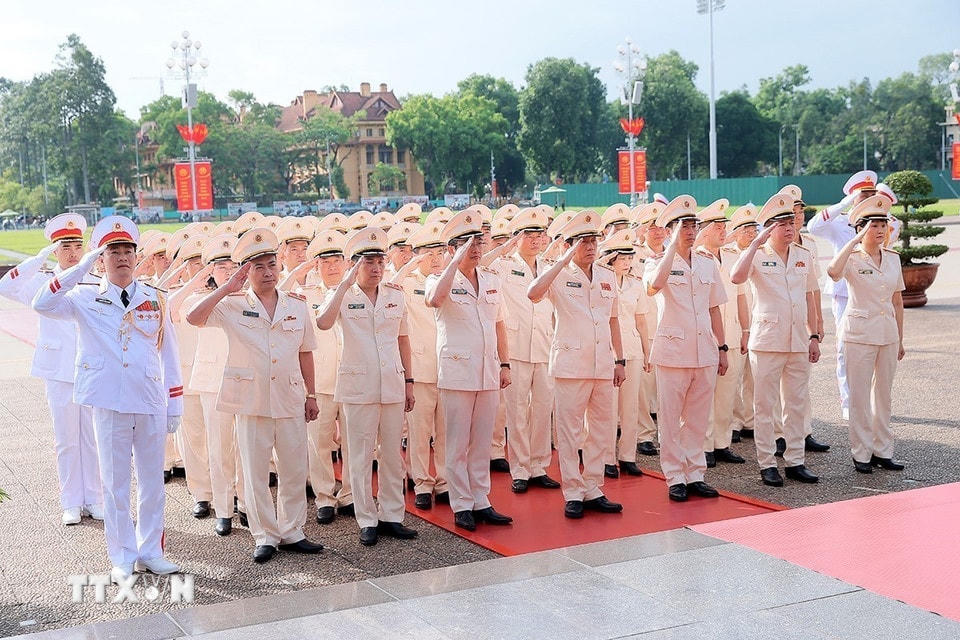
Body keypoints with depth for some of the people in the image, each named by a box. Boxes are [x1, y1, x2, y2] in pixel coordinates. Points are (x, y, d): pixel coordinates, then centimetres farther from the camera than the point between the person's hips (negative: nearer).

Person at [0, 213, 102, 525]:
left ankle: (93, 499, 16)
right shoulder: (43, 282, 1)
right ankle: (71, 503, 14)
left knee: (93, 437, 5)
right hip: (59, 370, -1)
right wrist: (42, 257, -19)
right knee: (66, 439, 4)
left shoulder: (96, 284, 7)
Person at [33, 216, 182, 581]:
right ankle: (122, 558, 16)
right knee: (115, 482, 5)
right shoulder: (86, 299, 1)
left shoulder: (155, 300, 7)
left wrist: (175, 405, 6)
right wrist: (82, 266, -16)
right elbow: (42, 305, -17)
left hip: (151, 403, 2)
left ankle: (150, 551, 22)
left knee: (152, 480, 9)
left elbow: (168, 355, 8)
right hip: (109, 403, -2)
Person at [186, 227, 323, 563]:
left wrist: (311, 395, 12)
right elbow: (193, 318, -15)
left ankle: (292, 532, 21)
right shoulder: (233, 305, 0)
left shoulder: (297, 306, 7)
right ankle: (265, 536, 16)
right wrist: (227, 287, -14)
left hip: (290, 400, 2)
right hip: (251, 400, -2)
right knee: (256, 471, 5)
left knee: (294, 469, 7)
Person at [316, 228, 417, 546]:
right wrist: (346, 283, -22)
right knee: (361, 457, 2)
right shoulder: (342, 296, -3)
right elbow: (323, 323, -24)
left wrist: (409, 381, 13)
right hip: (358, 387, -3)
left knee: (393, 454, 8)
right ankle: (367, 521, 11)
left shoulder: (395, 295, 9)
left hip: (392, 385, 4)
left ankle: (391, 516, 19)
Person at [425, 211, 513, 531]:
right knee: (458, 445, 2)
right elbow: (434, 299, -29)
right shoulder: (442, 280, -4)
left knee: (482, 443, 11)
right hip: (456, 372, -5)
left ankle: (481, 502, 19)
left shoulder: (492, 280, 11)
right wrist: (457, 261, -24)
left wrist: (505, 364, 13)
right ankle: (462, 506, 10)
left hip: (488, 373, 5)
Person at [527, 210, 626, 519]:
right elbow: (533, 293, -25)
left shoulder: (607, 276, 11)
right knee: (570, 432, -1)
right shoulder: (560, 275, -4)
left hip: (603, 364, 5)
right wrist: (564, 260, -22)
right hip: (570, 363, -5)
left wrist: (620, 360, 14)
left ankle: (593, 490, 19)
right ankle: (573, 494, 8)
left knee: (603, 430, 9)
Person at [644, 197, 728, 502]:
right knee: (670, 419, 1)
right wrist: (674, 243, -22)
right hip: (672, 351, -4)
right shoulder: (658, 263, -2)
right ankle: (675, 478, 10)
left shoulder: (708, 265, 12)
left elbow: (714, 309, 16)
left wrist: (722, 348, 13)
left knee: (698, 418, 10)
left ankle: (695, 475, 18)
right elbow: (655, 283, -27)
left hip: (705, 352, 4)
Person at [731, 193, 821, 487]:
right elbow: (736, 278, -26)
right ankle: (767, 464, 7)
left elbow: (809, 298, 15)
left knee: (796, 404, 9)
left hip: (798, 340, 5)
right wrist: (755, 243, -23)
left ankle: (795, 461, 17)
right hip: (767, 340, -5)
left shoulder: (803, 256, 10)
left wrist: (814, 336, 11)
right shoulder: (757, 256, -5)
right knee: (764, 406, 1)